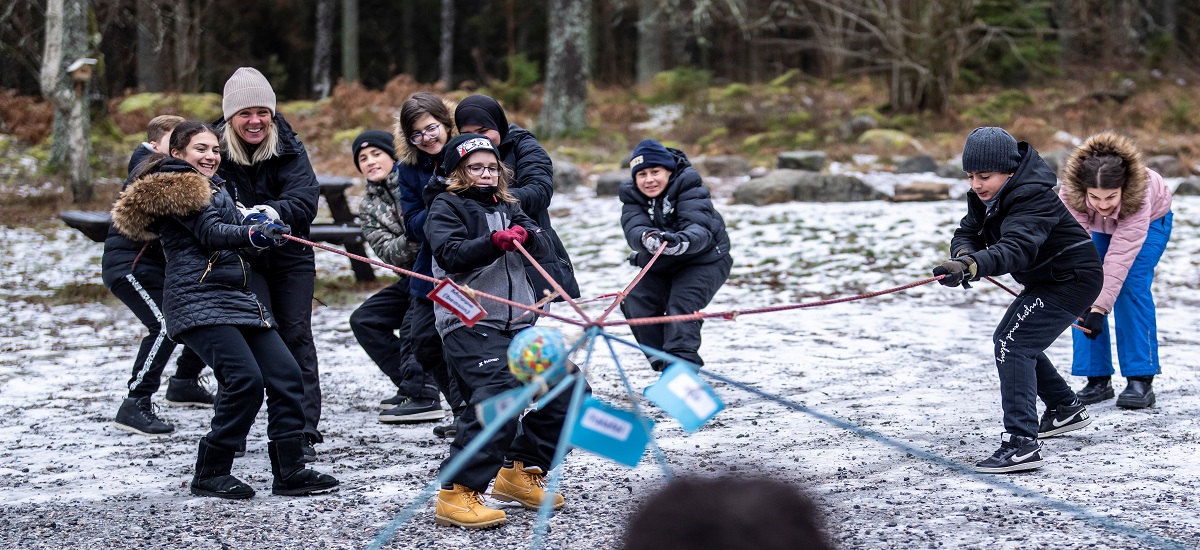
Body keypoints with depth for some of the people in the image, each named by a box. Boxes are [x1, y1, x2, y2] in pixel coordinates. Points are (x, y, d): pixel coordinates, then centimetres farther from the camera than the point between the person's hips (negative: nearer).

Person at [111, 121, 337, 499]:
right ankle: (210, 474, -9)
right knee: (245, 379, -20)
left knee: (285, 375, -2)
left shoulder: (213, 188, 26)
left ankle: (289, 471, 1)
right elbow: (212, 233, -18)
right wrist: (254, 234, -35)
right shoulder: (173, 187, -4)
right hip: (198, 302, -9)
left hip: (237, 298, 9)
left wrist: (256, 221, 6)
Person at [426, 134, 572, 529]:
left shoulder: (507, 207, 21)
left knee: (567, 390, 5)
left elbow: (542, 245, 9)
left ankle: (519, 472, 20)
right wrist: (494, 242, -28)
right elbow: (451, 255, -14)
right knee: (498, 397, -27)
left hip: (517, 322, 8)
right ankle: (457, 494, -23)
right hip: (470, 323, -8)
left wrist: (524, 234, -14)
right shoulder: (446, 207, 3)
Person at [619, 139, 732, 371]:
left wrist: (682, 241, -60)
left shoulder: (689, 188, -20)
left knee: (681, 306, -27)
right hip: (659, 267, 6)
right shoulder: (631, 196, -6)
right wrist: (647, 237, -52)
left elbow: (699, 228, -36)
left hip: (704, 261, -6)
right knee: (636, 304, -13)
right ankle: (662, 363, -4)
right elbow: (633, 230, -26)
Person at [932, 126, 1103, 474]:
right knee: (1012, 342, 26)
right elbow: (966, 233, -7)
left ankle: (1021, 443, -33)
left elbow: (1017, 248, -46)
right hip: (1046, 281, 11)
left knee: (1013, 343, -24)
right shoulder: (986, 197, -1)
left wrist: (973, 265, -63)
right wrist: (963, 256, -32)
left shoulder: (1032, 198, -31)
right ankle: (1066, 410, 44)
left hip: (1075, 279, -11)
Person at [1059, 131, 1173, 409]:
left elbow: (1120, 256, -44)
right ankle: (1098, 380, -5)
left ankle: (1140, 381, -21)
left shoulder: (1140, 196, -42)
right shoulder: (1069, 195, -37)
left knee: (1131, 286, -22)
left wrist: (1100, 309, -50)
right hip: (1095, 228, 3)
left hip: (1150, 222, -3)